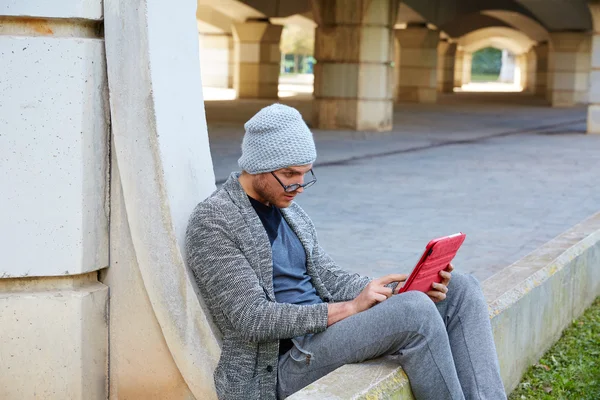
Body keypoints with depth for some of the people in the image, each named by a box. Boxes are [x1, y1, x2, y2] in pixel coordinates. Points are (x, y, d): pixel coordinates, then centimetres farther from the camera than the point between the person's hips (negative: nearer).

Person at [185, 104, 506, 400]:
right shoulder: (213, 222, -12)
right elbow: (252, 318, -18)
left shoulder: (287, 209, 14)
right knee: (414, 311, -29)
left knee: (461, 289, -4)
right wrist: (349, 307, -20)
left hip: (323, 331, 9)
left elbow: (329, 277, 14)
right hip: (278, 362, -9)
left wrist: (398, 289, -3)